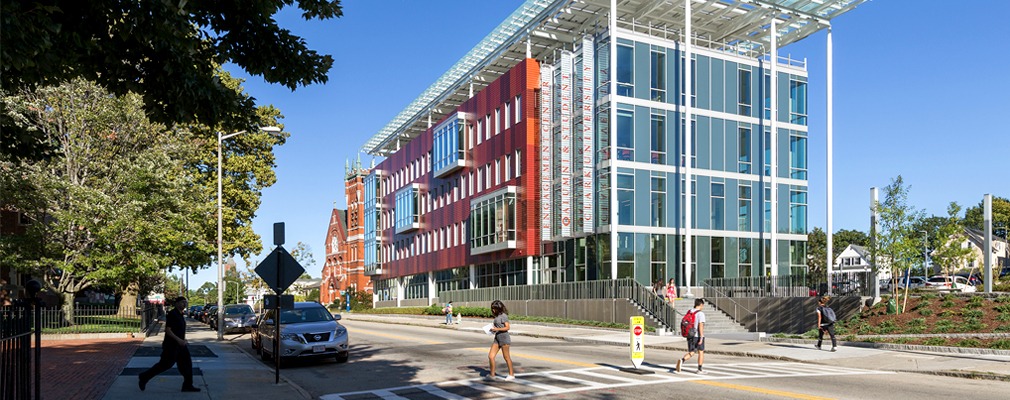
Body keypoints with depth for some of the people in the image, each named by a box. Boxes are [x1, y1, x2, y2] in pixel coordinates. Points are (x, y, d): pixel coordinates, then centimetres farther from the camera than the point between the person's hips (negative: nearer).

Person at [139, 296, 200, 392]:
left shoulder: (180, 315, 13)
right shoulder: (172, 314, -15)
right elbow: (167, 330, -21)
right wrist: (178, 339, -28)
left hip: (179, 344, 9)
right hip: (172, 345, -9)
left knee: (186, 363, 0)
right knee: (165, 364, -1)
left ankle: (188, 386, 0)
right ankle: (144, 377, 17)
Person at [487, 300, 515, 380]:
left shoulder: (503, 315, -10)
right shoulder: (497, 316, 15)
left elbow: (507, 327, -16)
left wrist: (497, 329, -23)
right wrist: (493, 329, 5)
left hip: (504, 338, -8)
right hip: (497, 338, 8)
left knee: (506, 357, 2)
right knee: (490, 356, -1)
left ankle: (511, 374, 16)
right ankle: (492, 375, 6)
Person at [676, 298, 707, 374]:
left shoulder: (689, 312, 8)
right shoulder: (700, 314, -13)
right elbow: (701, 326, -20)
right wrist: (701, 338, -21)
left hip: (690, 336, 5)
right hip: (698, 336, -5)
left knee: (691, 353, 10)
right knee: (701, 352, 12)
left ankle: (682, 360, -18)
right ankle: (700, 370, 18)